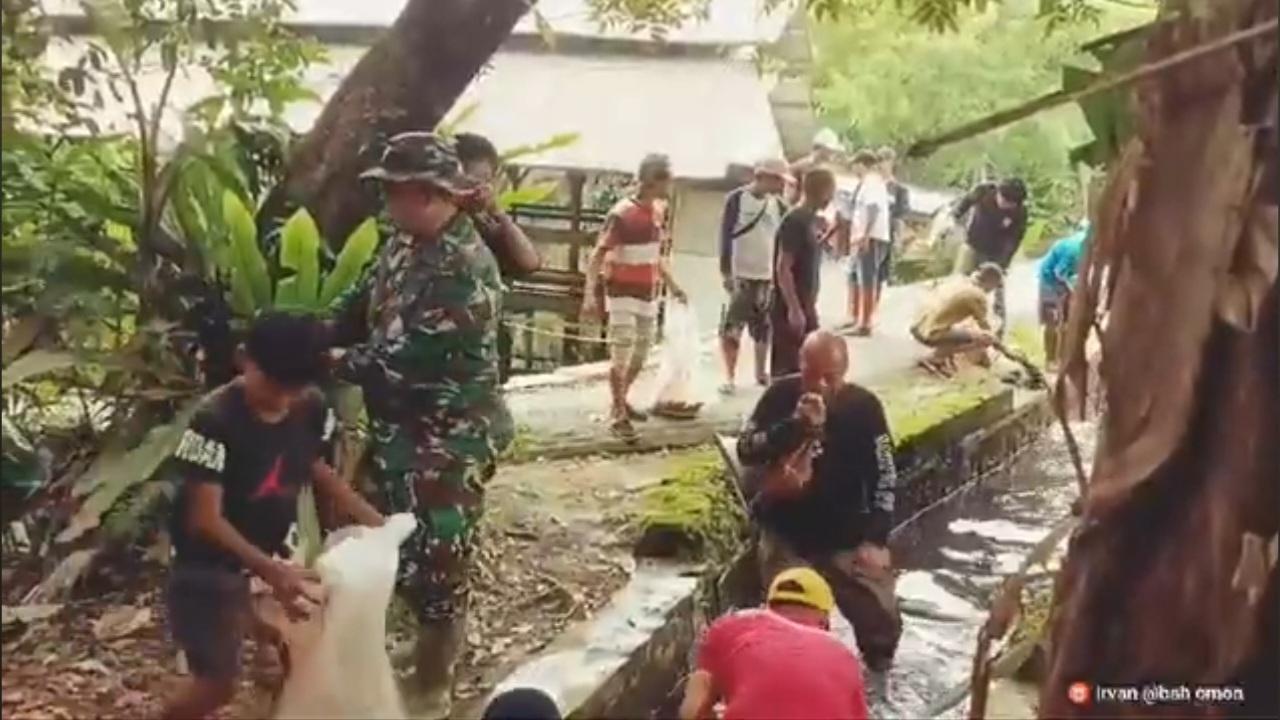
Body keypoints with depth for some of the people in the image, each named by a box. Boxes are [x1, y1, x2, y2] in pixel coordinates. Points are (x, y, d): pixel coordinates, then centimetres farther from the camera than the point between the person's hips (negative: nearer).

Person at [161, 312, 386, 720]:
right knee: (217, 683, 1)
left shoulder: (311, 409, -11)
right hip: (209, 568, -6)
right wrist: (271, 572, -40)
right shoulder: (215, 421, -29)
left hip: (271, 556, 6)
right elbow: (205, 520, -29)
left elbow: (317, 470, 7)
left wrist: (372, 520, -4)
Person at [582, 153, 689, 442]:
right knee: (621, 356, -3)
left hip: (649, 296, 8)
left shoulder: (659, 210, 4)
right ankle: (617, 415, 9)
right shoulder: (621, 214, -19)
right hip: (623, 295, -7)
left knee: (641, 354, 16)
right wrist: (590, 295, -28)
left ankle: (622, 401, 35)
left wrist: (672, 286, 21)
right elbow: (597, 257, -19)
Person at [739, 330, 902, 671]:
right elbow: (745, 450, -15)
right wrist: (794, 424, -29)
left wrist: (875, 539, -13)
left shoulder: (863, 406, -10)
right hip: (787, 535, 0)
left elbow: (884, 476, -6)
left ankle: (878, 667, 37)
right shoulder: (781, 395, -9)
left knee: (882, 619, 6)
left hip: (848, 538, 0)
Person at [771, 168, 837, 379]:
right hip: (790, 310, -9)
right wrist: (794, 309, -23)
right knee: (787, 369, -1)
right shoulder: (795, 221, -18)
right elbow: (783, 269, -21)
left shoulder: (811, 219, 10)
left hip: (806, 307, 9)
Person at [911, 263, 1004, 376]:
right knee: (987, 339, -7)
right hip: (931, 334, -9)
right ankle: (934, 359, -6)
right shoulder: (978, 295, -5)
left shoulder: (957, 281, 17)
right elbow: (984, 325, 9)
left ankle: (946, 358, 15)